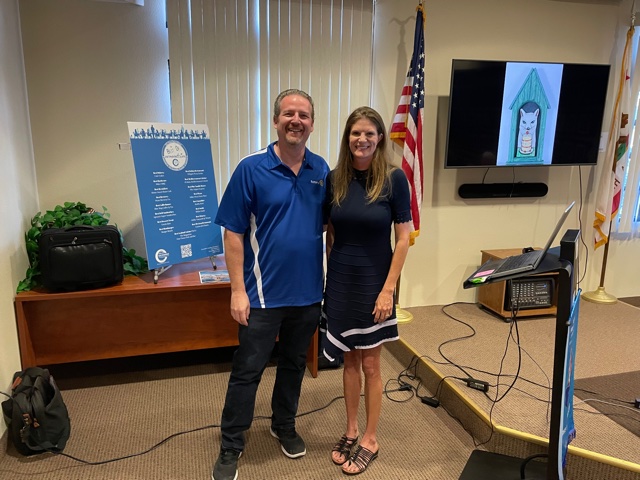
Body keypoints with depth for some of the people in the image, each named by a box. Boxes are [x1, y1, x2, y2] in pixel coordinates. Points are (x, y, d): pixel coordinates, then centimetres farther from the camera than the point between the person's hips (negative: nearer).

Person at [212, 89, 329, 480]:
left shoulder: (321, 170, 2)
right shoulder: (251, 169, -9)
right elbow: (233, 234, -9)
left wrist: (333, 276, 5)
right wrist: (238, 290, -13)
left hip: (309, 292, 4)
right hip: (264, 293, -4)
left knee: (294, 365, 20)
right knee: (247, 371, 7)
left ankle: (285, 426, 42)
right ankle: (231, 446, 26)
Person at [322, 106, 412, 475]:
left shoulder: (394, 178, -10)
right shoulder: (334, 179, -1)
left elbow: (403, 238, -9)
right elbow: (330, 232, 7)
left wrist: (388, 288, -13)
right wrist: (329, 275, 6)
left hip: (373, 282, -3)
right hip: (341, 281, 3)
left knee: (371, 365, 9)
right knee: (350, 361, 15)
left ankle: (371, 441, 27)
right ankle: (351, 431, 33)